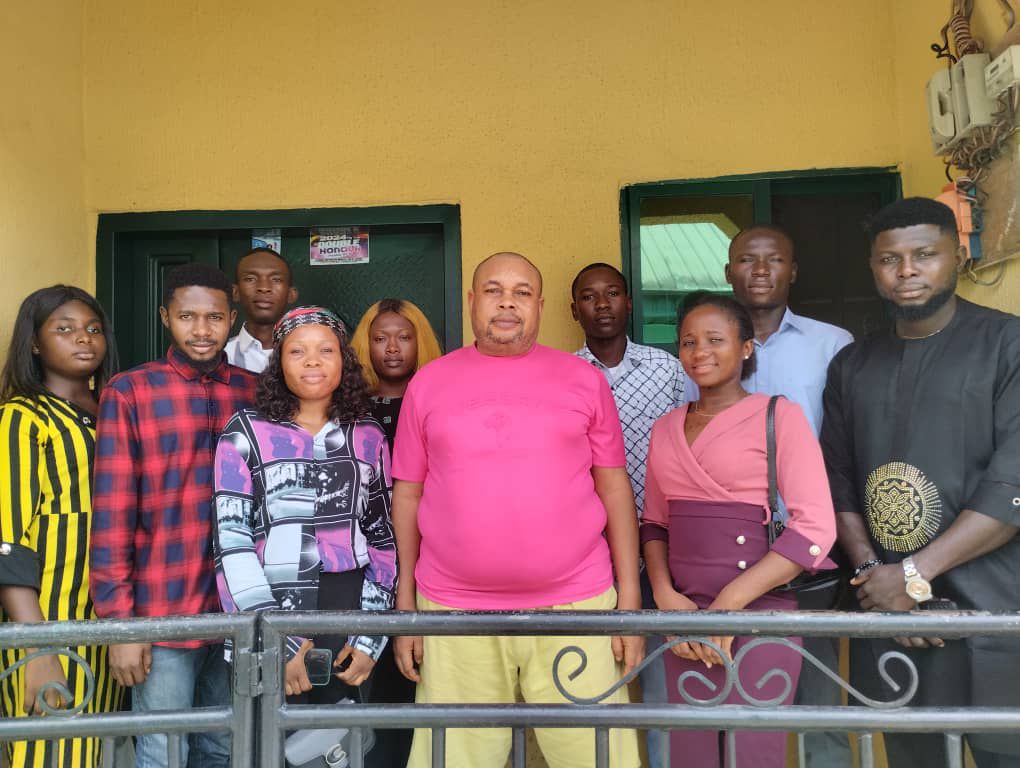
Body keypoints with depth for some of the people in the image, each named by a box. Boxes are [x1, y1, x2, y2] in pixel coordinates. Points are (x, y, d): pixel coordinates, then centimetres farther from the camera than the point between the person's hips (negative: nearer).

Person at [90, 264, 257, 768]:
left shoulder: (252, 392, 5)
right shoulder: (129, 393, -5)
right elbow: (113, 517, -7)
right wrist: (120, 621, -9)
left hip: (239, 611, 4)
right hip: (164, 614, -3)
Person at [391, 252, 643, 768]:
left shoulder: (584, 379, 5)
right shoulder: (428, 383, 6)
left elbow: (614, 488, 5)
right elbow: (407, 495, 8)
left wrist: (630, 598, 1)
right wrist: (405, 605, 7)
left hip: (576, 606, 0)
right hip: (454, 610, 1)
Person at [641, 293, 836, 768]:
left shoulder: (779, 415, -5)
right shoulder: (665, 429, 10)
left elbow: (816, 528, -12)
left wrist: (730, 603, -16)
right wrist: (664, 594, -4)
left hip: (760, 609, -4)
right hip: (684, 611, 5)